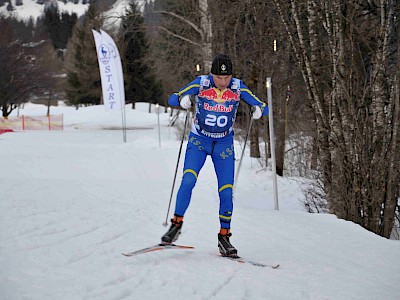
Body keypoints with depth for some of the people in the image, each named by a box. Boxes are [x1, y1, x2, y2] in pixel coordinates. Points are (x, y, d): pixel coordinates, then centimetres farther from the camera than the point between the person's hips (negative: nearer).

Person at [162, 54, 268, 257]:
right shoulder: (201, 84, -13)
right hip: (199, 141, -1)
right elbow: (172, 99, -14)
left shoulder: (238, 88, -9)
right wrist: (183, 99, -38)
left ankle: (224, 238, 6)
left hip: (224, 145, 1)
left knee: (226, 192, -6)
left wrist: (259, 110, -31)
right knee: (188, 181, -23)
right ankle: (176, 225, -10)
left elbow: (262, 106, -6)